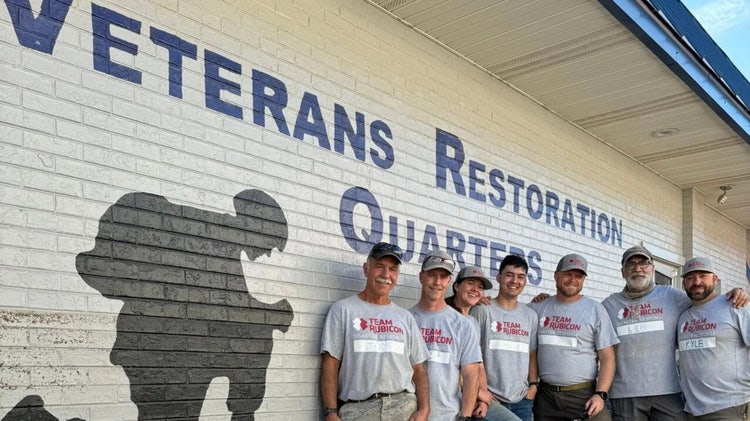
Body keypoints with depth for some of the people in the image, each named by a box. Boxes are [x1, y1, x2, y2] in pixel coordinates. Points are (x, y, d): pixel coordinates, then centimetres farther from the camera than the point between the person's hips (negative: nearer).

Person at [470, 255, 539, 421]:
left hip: (522, 400, 4)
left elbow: (532, 354, 14)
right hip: (490, 398, -4)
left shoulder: (531, 316, 11)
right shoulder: (483, 310, -3)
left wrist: (533, 384, 4)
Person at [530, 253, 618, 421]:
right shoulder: (539, 308, 6)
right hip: (545, 395, 2)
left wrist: (600, 394, -11)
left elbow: (607, 358, -2)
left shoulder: (595, 310, 0)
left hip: (584, 394, -2)